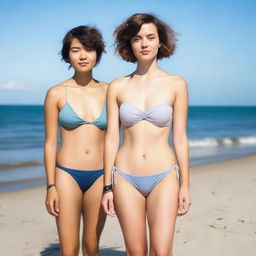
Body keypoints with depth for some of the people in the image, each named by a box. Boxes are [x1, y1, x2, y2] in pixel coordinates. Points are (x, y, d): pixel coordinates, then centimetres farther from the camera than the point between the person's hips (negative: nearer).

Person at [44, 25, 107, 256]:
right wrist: (51, 186, -4)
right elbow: (50, 143, 0)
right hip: (67, 175, -2)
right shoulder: (56, 94, -2)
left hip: (99, 177, 2)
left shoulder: (108, 92, 4)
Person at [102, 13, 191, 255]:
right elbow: (111, 138, 4)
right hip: (126, 179, 1)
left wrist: (185, 185, 1)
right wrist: (107, 187, 3)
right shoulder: (117, 87, 3)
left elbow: (180, 137, 2)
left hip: (163, 178, -1)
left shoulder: (176, 84, 0)